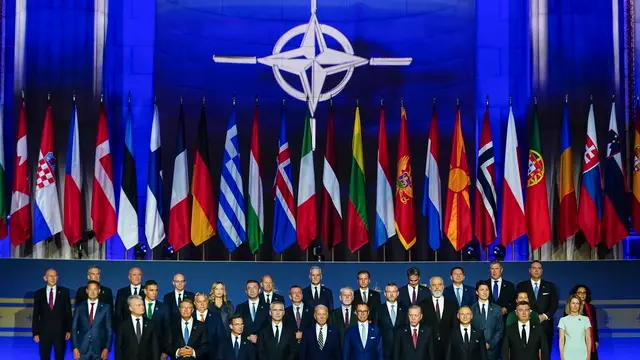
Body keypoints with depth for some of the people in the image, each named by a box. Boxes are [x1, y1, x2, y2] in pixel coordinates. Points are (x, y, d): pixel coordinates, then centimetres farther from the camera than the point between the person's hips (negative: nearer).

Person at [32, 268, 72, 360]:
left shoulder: (64, 291, 2)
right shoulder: (38, 293, 3)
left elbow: (68, 312, 2)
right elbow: (36, 315, 5)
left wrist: (68, 330, -3)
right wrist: (35, 333, 0)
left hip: (60, 331, -1)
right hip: (44, 332, 1)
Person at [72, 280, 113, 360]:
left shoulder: (106, 307, 4)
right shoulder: (79, 307, 6)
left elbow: (109, 329, 3)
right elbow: (74, 328, 6)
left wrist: (107, 348, -5)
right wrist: (75, 347, -3)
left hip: (99, 350, -1)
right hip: (82, 349, 1)